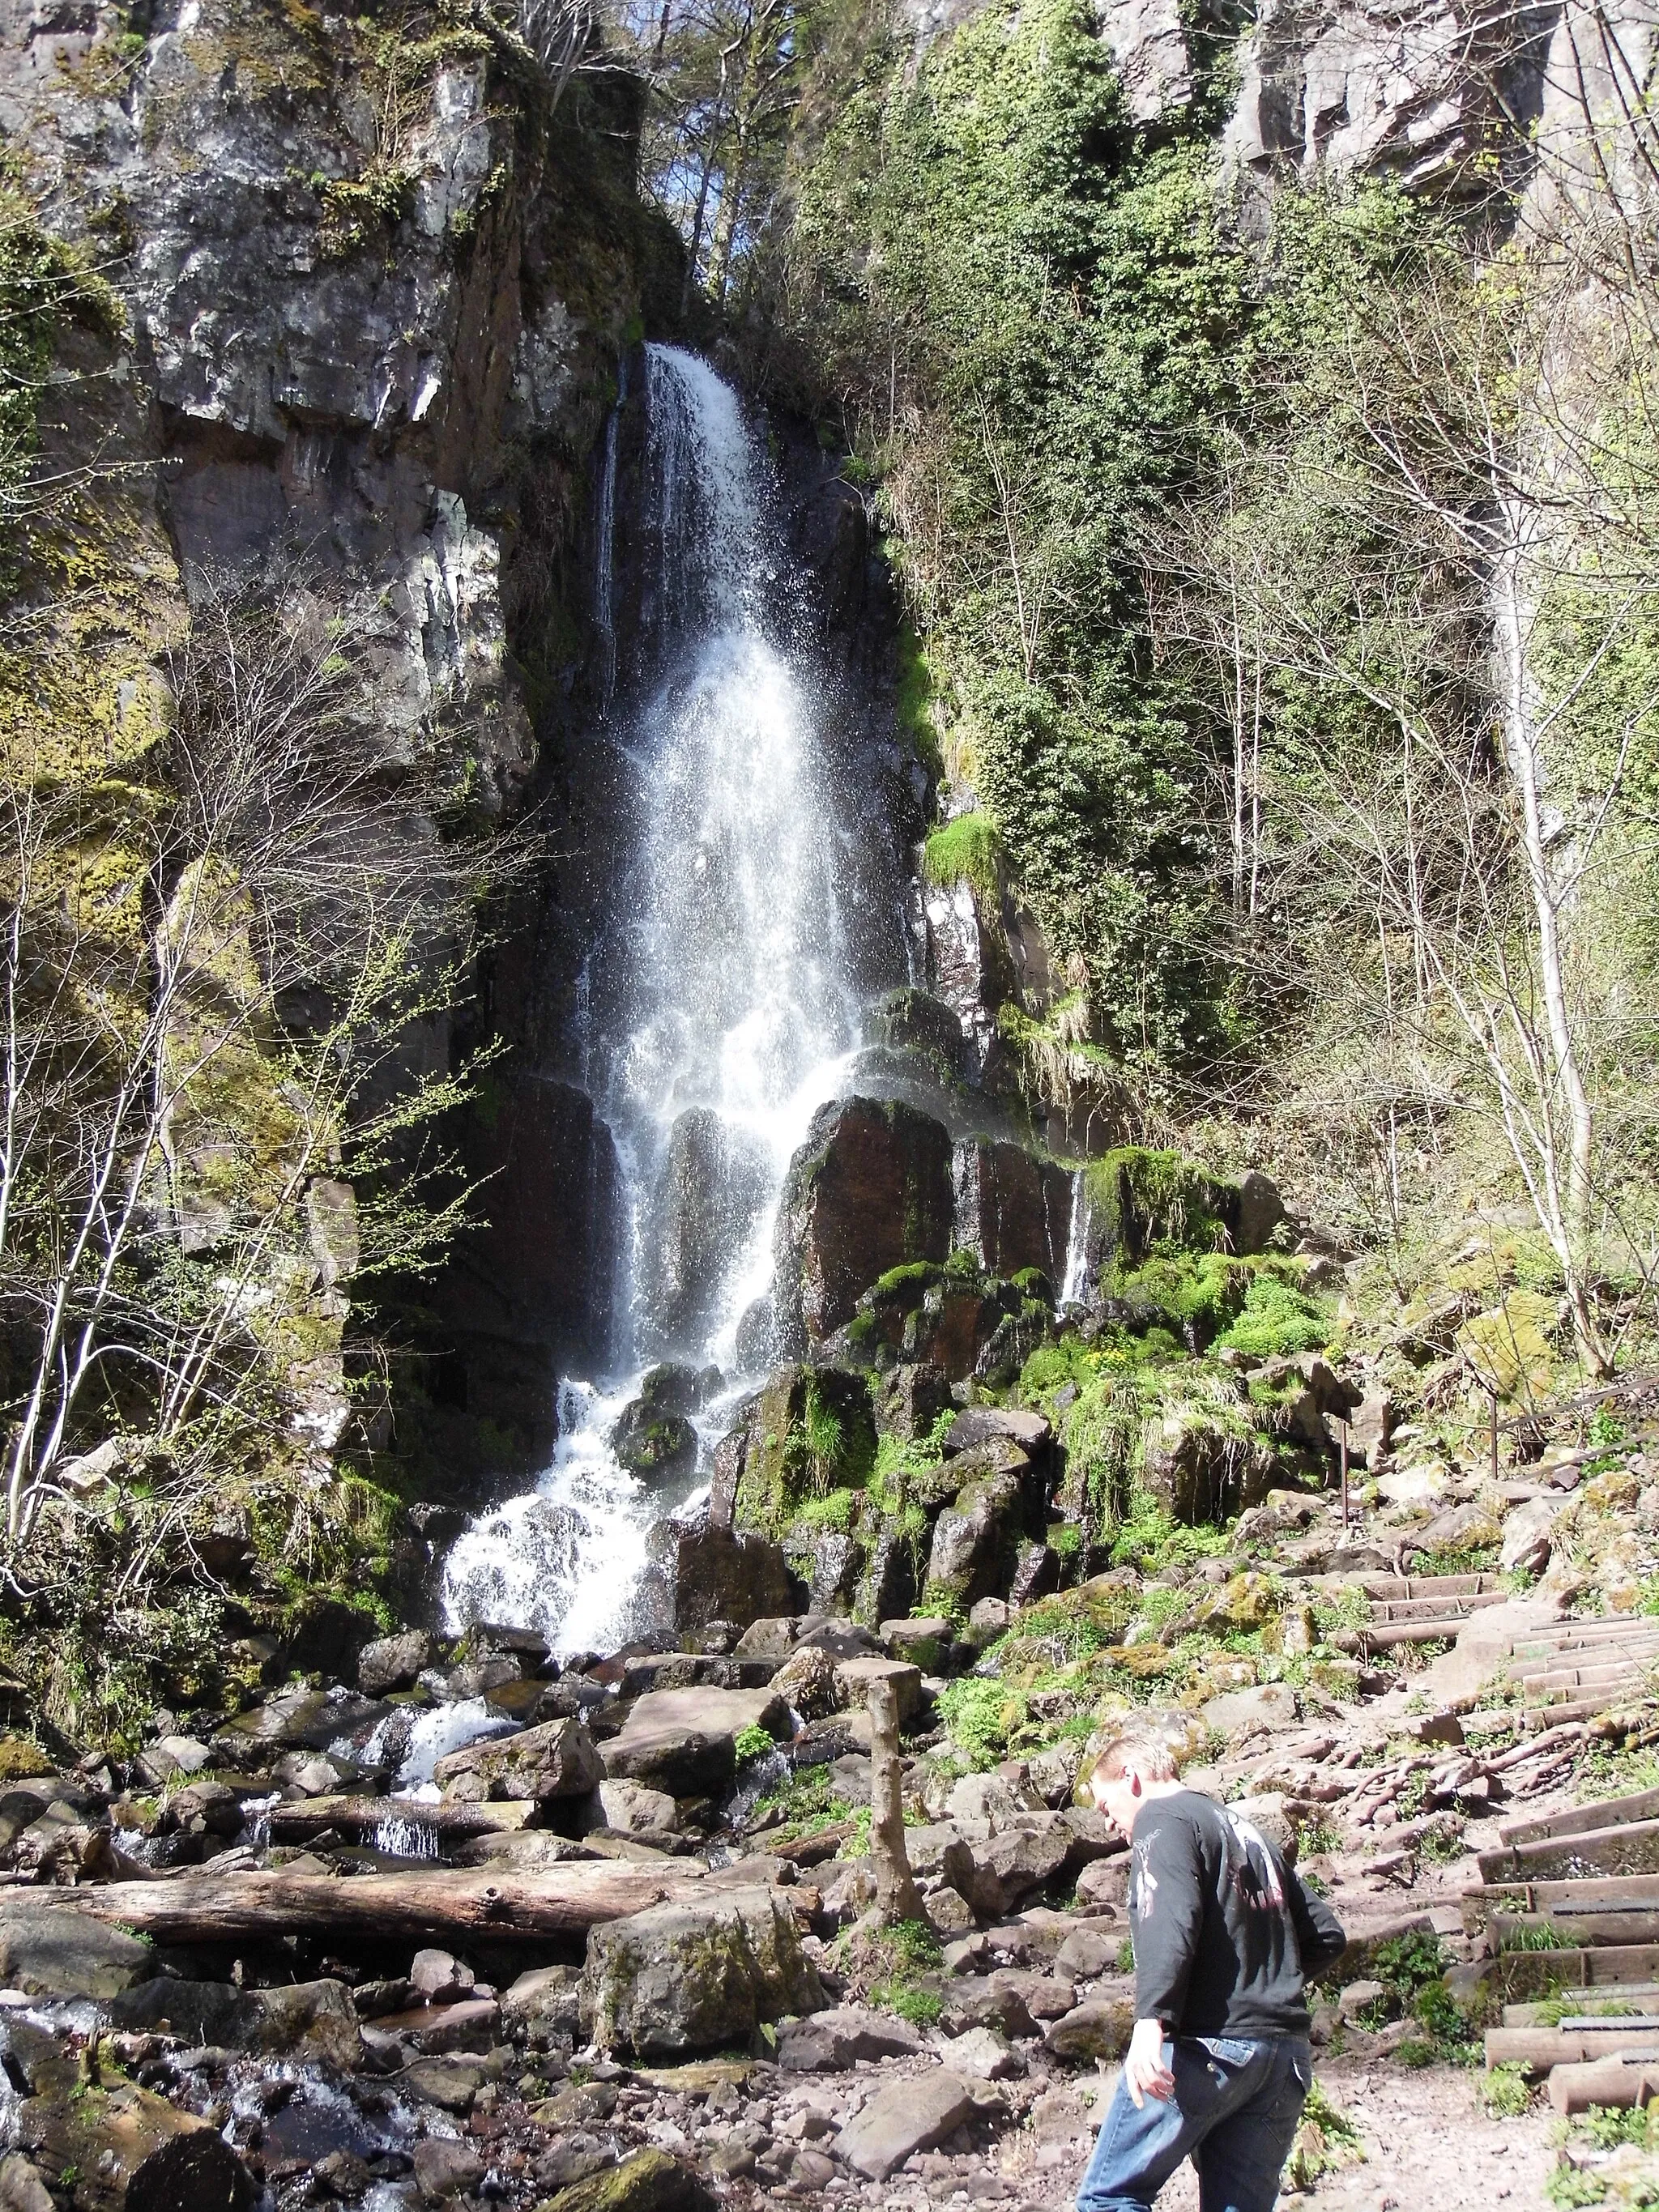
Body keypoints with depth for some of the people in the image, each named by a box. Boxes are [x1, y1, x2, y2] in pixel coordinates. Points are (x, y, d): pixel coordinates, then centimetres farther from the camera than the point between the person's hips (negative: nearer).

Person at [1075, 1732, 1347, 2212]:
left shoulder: (1163, 1817, 0)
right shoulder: (1250, 1834, 25)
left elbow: (1169, 1919, -19)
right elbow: (1327, 1937, 23)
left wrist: (1151, 2019, -29)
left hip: (1208, 2045, -8)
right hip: (1286, 2055, 8)